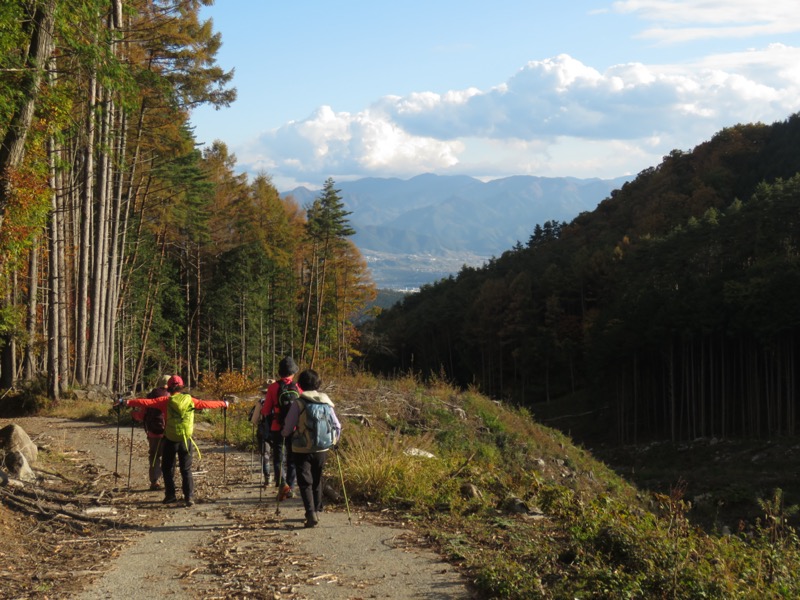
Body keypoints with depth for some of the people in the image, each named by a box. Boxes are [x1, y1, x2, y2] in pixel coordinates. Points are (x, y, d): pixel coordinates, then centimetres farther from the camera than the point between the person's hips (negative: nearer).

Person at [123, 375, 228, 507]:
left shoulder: (166, 401, -6)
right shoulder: (190, 400, 1)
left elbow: (147, 402, -11)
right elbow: (206, 404, 9)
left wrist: (129, 402, -7)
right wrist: (223, 404, 22)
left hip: (170, 440, -2)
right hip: (186, 440, 2)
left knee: (167, 468, 14)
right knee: (186, 470, 8)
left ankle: (170, 495, 14)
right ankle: (189, 497, -1)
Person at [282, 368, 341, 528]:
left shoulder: (298, 403, -11)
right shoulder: (326, 401, 0)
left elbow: (288, 428, -6)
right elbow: (337, 426, 4)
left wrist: (285, 435, 16)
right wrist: (334, 441, 22)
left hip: (302, 449, -4)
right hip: (322, 449, 4)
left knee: (305, 482, -2)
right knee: (317, 480, 20)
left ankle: (311, 514, -16)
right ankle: (317, 510, 28)